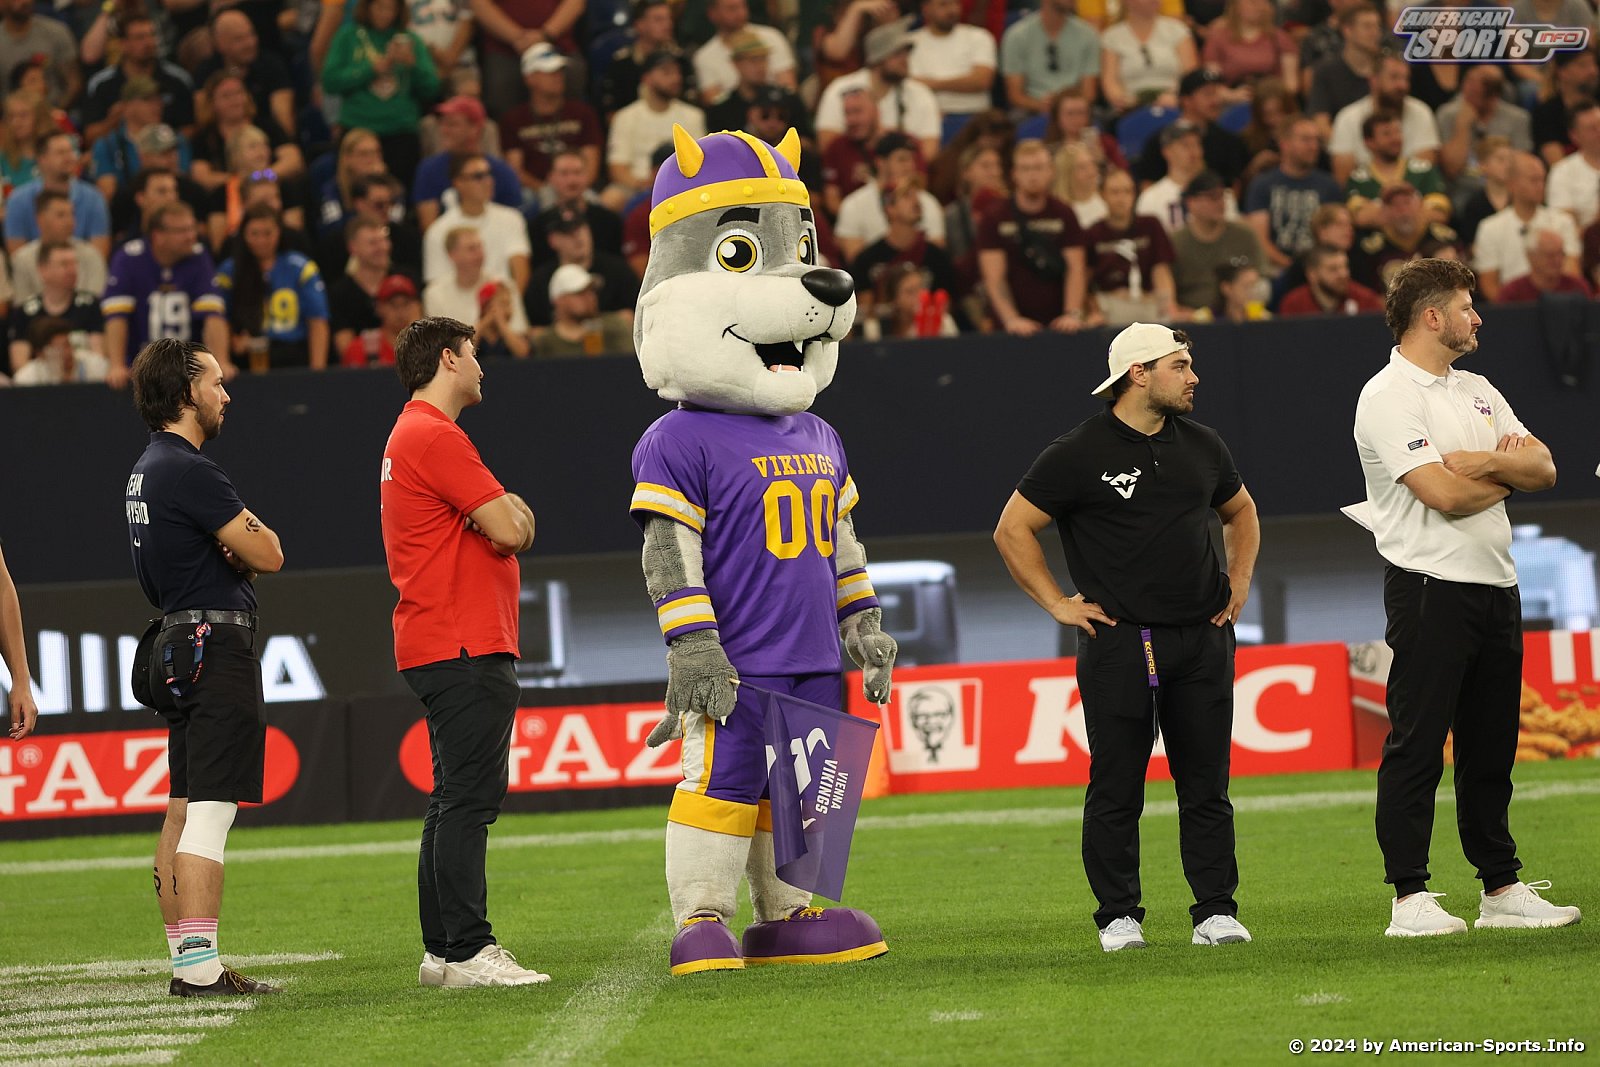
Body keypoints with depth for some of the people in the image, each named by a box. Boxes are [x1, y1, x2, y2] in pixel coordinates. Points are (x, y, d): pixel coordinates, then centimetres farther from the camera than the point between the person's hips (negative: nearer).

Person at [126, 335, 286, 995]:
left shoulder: (148, 470, 17)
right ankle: (200, 968, -17)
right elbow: (267, 554, -15)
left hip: (178, 648, 11)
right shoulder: (188, 471, -16)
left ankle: (185, 963, 14)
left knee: (183, 813, 11)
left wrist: (232, 551, 1)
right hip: (217, 642, -11)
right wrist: (246, 540, 7)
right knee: (210, 814, -13)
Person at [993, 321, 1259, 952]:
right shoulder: (1079, 454, -5)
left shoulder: (1201, 447, 12)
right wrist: (1057, 603, -5)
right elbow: (1012, 531, -2)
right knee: (1116, 788, -1)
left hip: (1202, 639, 4)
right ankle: (1118, 917, 7)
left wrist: (1239, 581, 18)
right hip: (1119, 641, -4)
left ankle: (1216, 911, 8)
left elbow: (1240, 511, 31)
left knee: (1207, 786, 4)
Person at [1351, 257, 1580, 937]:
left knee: (1491, 747, 12)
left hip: (1496, 585, 8)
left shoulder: (1476, 391, 18)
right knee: (1416, 746, -7)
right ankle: (1410, 899, -7)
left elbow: (1543, 468, 9)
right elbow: (1445, 495, -19)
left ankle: (1501, 888, 17)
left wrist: (1481, 462, -10)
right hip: (1430, 590, -8)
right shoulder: (1389, 397, -9)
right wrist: (1507, 473, 0)